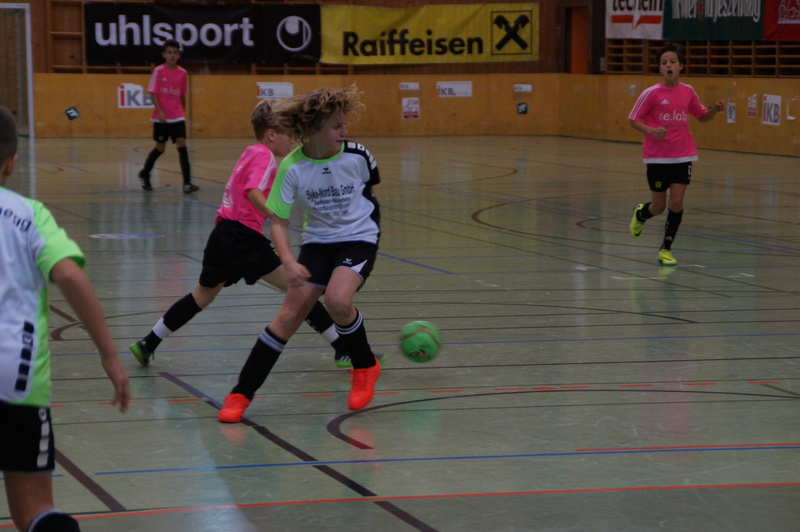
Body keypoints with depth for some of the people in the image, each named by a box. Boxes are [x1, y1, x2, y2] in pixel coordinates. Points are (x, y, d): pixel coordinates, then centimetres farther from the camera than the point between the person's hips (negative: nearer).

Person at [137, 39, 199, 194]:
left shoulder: (182, 73, 3)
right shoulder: (159, 71, -7)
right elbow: (153, 93, -8)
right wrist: (159, 112, -18)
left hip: (177, 117, 2)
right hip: (161, 117, -2)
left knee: (181, 144, -12)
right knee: (160, 148, 7)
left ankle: (187, 183, -16)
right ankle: (144, 174, 33)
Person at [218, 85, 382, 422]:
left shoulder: (357, 156, -15)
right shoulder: (292, 168, -16)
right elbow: (278, 221, -12)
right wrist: (288, 262, -27)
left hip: (359, 238, -1)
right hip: (317, 241, 1)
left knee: (337, 300, -27)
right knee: (290, 314, -6)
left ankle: (365, 368, 0)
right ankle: (241, 395, 1)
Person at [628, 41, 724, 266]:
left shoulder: (688, 91, 3)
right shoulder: (652, 93, -9)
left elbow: (702, 116, 16)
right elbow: (633, 119, -5)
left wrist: (715, 109, -5)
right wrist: (650, 130, -23)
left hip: (682, 156, 2)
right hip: (657, 156, -2)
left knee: (677, 202, -8)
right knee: (659, 206, 5)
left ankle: (666, 248, 7)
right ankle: (640, 213, 42)